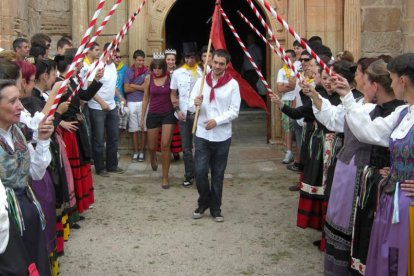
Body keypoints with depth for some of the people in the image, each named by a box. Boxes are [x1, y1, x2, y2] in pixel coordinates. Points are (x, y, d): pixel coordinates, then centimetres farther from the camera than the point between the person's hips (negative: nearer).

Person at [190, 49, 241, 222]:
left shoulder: (233, 84, -2)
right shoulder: (201, 81, 4)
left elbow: (234, 111, -5)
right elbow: (191, 106, 3)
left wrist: (217, 120, -18)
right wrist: (196, 104, -21)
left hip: (222, 136, -1)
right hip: (202, 135, 1)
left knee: (218, 174, 8)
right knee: (200, 171, -3)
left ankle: (215, 208, 22)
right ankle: (203, 203, 21)